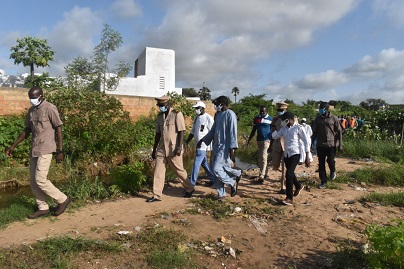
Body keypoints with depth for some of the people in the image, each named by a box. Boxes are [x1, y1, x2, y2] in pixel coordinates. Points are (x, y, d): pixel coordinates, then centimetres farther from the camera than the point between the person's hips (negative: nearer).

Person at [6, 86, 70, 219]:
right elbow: (27, 130, 20)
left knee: (40, 179, -10)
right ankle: (43, 208, 19)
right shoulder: (31, 110, 12)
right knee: (33, 180, 8)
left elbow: (58, 129, -11)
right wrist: (13, 146, 18)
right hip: (34, 149, 8)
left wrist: (60, 151, -14)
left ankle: (62, 199, 7)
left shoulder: (50, 108, -10)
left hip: (45, 150, -8)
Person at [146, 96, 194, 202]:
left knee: (179, 170, 6)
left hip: (173, 149, -6)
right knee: (158, 171, 3)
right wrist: (154, 149, 15)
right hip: (161, 149, 6)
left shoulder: (177, 114, -7)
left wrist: (179, 147, -19)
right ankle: (157, 195, 11)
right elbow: (158, 134, 15)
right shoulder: (160, 116, 11)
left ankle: (189, 189, 27)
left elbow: (181, 132, -11)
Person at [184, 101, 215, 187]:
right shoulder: (196, 118, 14)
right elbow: (192, 132, 18)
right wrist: (187, 142, 14)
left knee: (196, 164, -7)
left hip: (203, 145, -8)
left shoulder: (208, 118, -10)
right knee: (204, 163, 15)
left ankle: (191, 183, 0)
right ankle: (213, 179, 28)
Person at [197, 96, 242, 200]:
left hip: (224, 147, -8)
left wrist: (232, 150, -20)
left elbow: (233, 133, -16)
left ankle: (233, 183, 11)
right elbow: (213, 130, 22)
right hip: (216, 146, 8)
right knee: (220, 169, 10)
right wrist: (202, 140, 18)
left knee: (217, 169, -13)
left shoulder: (230, 115, -11)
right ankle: (221, 194, 20)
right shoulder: (218, 115, 14)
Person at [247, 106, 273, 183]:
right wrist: (249, 140, 8)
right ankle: (265, 173, 27)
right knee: (260, 157, 12)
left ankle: (261, 176, -14)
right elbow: (253, 130, 13)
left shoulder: (270, 119, -4)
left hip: (266, 140, -5)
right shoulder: (256, 118, 8)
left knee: (263, 157, -13)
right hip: (259, 140, 5)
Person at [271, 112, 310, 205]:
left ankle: (289, 198, -11)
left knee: (289, 173, -19)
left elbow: (306, 142, -8)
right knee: (290, 173, 20)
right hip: (286, 154, 7)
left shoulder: (298, 128, -9)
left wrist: (307, 157, -11)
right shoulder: (284, 128, 8)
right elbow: (274, 136, 5)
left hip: (295, 154, -7)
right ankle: (298, 186, 51)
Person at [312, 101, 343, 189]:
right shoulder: (317, 119, 4)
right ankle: (323, 182, 15)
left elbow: (339, 131, -1)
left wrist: (340, 144, -6)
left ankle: (333, 171, 30)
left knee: (330, 160, -6)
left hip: (331, 144, -2)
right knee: (321, 164, 4)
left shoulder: (334, 118, -3)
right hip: (320, 145, 3)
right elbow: (314, 132, 7)